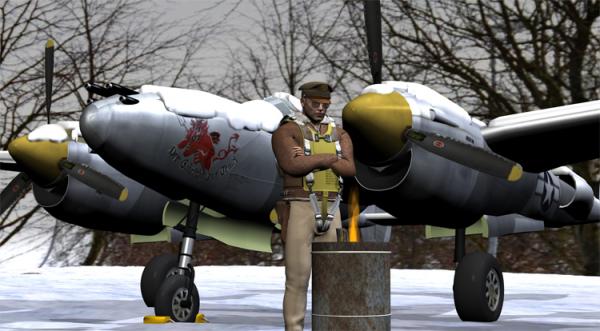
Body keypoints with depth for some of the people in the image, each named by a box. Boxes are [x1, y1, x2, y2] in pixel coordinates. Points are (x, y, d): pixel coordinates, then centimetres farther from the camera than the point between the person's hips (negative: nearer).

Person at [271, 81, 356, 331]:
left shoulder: (339, 134, 12)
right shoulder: (286, 131, -5)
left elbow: (349, 169, -6)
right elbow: (292, 165, -23)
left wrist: (311, 159, -17)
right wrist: (328, 158, -12)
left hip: (330, 214, 5)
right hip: (299, 211, -5)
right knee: (297, 279, -7)